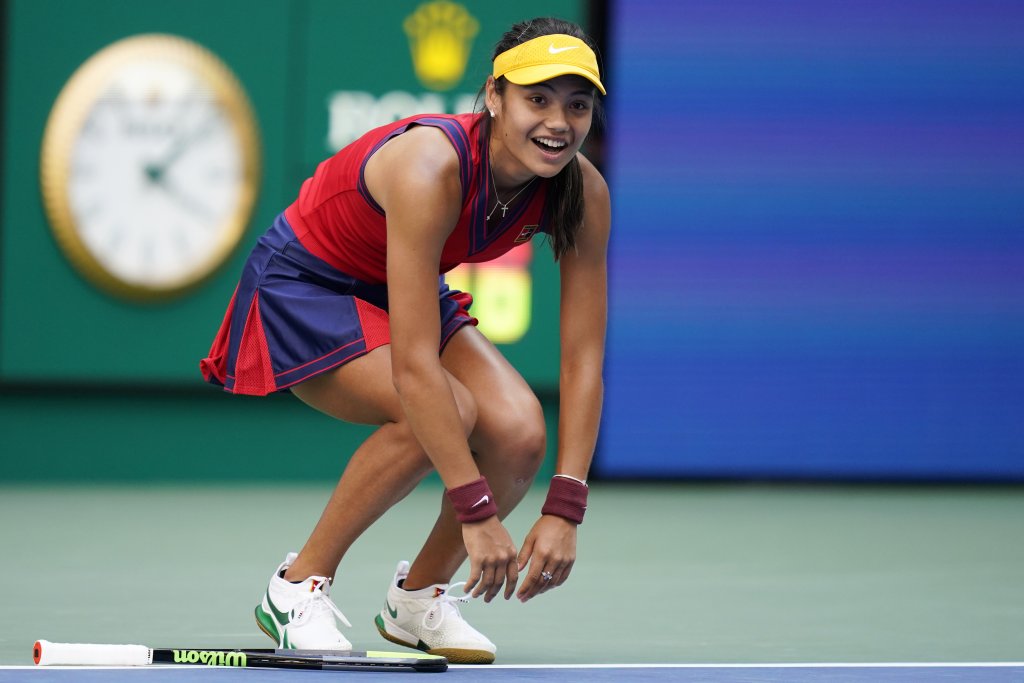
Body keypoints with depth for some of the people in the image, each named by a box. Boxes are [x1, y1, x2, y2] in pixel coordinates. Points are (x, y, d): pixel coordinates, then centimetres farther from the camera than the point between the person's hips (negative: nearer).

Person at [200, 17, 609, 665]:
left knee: (519, 431, -20)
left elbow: (583, 359, -15)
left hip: (409, 293, 6)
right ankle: (298, 587, -12)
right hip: (303, 288, -6)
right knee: (445, 413, -31)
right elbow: (413, 367, -40)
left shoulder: (583, 193, -18)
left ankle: (419, 596, 6)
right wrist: (475, 510, -41)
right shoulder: (430, 168, -37)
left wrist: (563, 510, -25)